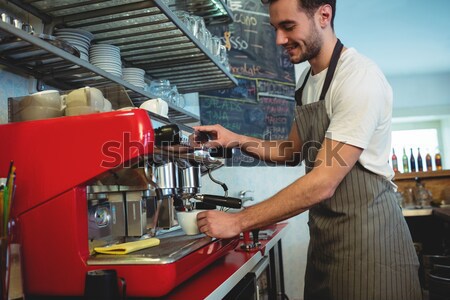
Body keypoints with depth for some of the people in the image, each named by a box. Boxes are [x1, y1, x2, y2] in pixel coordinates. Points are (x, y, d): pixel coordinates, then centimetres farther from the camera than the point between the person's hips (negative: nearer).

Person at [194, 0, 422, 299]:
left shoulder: (359, 77, -20)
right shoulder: (308, 80, 8)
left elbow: (322, 184, -24)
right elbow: (292, 150, 17)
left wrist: (238, 221, -20)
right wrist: (236, 139, 1)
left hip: (366, 235, -8)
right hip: (324, 235, 8)